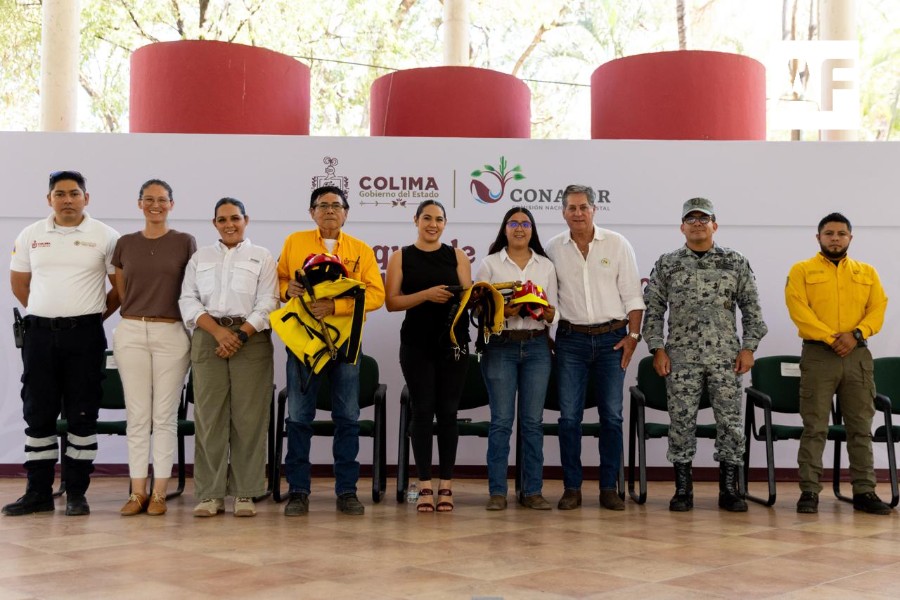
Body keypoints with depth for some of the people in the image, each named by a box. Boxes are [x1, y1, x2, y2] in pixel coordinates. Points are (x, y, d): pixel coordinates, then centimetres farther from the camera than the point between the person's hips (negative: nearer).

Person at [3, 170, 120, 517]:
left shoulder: (105, 237, 0)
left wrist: (98, 314, 2)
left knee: (82, 415, 1)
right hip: (39, 333, 3)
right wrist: (46, 312, 12)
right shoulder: (31, 235, 8)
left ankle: (77, 494, 8)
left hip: (84, 335, -3)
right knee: (37, 414, 5)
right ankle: (38, 493, 13)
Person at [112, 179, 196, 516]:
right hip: (131, 333, 2)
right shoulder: (125, 244, 9)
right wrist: (138, 313, 11)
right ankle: (138, 491, 7)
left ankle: (159, 492, 5)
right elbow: (121, 292, 17)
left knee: (164, 415, 0)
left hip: (172, 333, -2)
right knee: (137, 415, 2)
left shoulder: (185, 243, 3)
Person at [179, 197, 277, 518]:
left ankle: (245, 493, 2)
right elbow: (188, 301, 7)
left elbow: (267, 303, 1)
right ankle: (210, 494, 2)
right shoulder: (200, 258, 17)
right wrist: (217, 331, -9)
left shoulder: (262, 257, 10)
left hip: (251, 338, -2)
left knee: (248, 417, -4)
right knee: (209, 416, -2)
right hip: (208, 338, 2)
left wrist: (241, 335, -12)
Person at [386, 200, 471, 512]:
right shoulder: (401, 257, 5)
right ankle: (425, 486, 5)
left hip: (453, 342, 1)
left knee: (448, 410, 2)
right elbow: (392, 301, -4)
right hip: (417, 343, -1)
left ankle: (446, 485, 9)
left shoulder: (457, 256, 10)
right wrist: (426, 294, -17)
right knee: (423, 410, -1)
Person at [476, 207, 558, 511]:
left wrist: (545, 312, -11)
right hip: (501, 346, -2)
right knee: (501, 420, -2)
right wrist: (503, 312, -18)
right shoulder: (490, 264, 5)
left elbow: (552, 314, 11)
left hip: (537, 346, 2)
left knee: (533, 420, 3)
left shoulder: (546, 266, 12)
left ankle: (532, 491, 9)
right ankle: (497, 491, 4)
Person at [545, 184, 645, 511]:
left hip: (611, 338, 0)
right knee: (569, 416, -1)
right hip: (571, 339, 1)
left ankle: (609, 488, 11)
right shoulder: (553, 249, 4)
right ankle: (572, 488, 8)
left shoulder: (617, 245, 2)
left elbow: (632, 295, 3)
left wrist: (633, 335, -4)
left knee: (611, 415, 2)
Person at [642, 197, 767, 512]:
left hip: (726, 357, 0)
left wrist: (748, 347, -1)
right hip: (681, 357, 0)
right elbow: (653, 310, 6)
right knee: (681, 422, 1)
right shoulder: (667, 264, 6)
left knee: (730, 421, 1)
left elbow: (751, 308, 7)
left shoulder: (736, 263, 7)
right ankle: (682, 489, 11)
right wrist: (658, 349, -2)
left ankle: (730, 489, 12)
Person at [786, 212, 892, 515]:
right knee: (814, 427, -3)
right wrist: (831, 338, -17)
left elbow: (878, 309, 4)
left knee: (861, 427, 5)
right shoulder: (801, 271, 3)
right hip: (818, 354, -3)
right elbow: (799, 311, -9)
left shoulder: (867, 272, 14)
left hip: (858, 355, 3)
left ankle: (864, 492, 10)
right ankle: (809, 492, -1)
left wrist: (855, 334, -14)